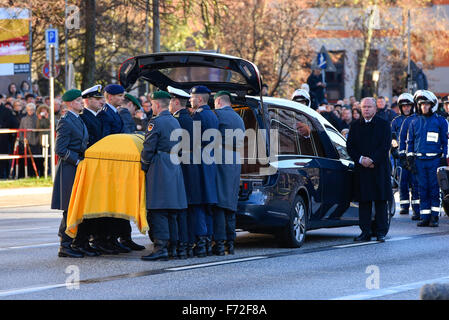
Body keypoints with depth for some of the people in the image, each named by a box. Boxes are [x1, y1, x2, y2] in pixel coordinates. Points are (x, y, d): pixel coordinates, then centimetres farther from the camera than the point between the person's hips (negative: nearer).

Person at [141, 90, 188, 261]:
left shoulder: (156, 122, -10)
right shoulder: (175, 122, 17)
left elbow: (148, 149, -12)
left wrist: (143, 168, -1)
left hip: (159, 170, -9)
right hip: (175, 168, 9)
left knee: (157, 212, -10)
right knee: (171, 212, 12)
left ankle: (161, 247, -16)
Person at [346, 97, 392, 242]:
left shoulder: (383, 125, 4)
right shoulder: (355, 126, 12)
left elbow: (385, 146, -5)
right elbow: (350, 146, 7)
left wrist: (372, 160, -14)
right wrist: (360, 159, -10)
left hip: (379, 169, -2)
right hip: (361, 169, 2)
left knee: (381, 201, -2)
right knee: (363, 202, 2)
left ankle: (381, 232, 2)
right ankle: (365, 232, 6)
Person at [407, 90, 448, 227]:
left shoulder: (440, 121, 4)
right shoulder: (415, 123, 13)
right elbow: (410, 141, 19)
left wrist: (445, 158, 0)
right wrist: (410, 157, 10)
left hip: (435, 159, -3)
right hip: (419, 159, 3)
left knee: (434, 189, -4)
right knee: (423, 189, 3)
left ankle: (434, 217, -1)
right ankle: (425, 217, 7)